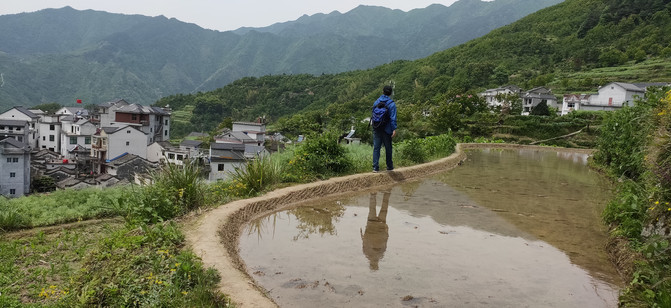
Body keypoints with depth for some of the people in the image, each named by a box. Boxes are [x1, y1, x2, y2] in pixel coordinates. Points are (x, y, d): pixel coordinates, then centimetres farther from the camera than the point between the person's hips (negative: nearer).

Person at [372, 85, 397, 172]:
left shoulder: (376, 102, 7)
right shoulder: (391, 104, -6)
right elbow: (393, 118, -12)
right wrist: (394, 129, -12)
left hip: (377, 129, 3)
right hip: (387, 129, -3)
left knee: (376, 148, 3)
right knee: (388, 148, 8)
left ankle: (375, 167, -4)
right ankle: (389, 166, 18)